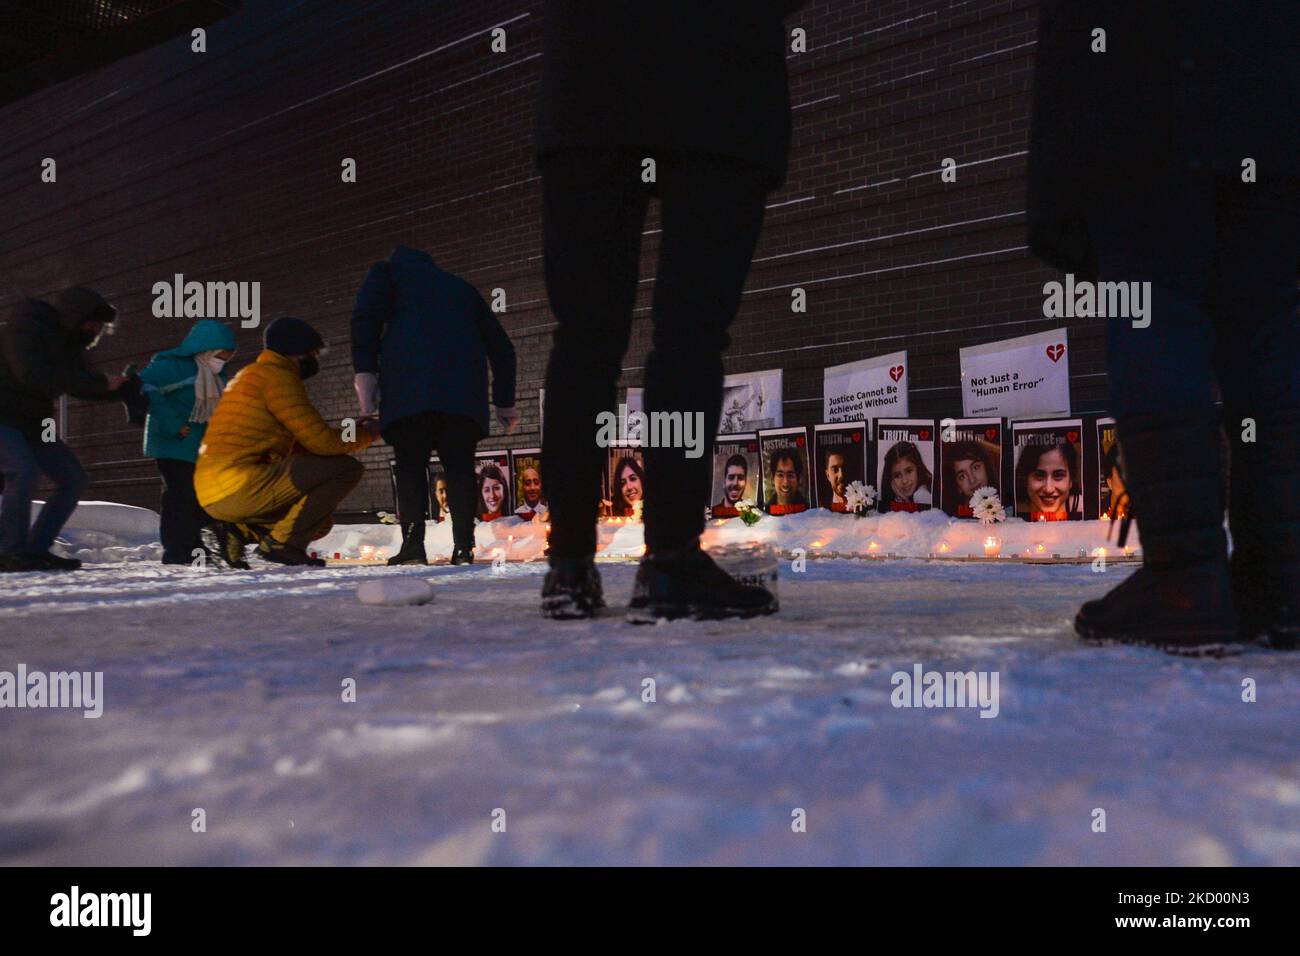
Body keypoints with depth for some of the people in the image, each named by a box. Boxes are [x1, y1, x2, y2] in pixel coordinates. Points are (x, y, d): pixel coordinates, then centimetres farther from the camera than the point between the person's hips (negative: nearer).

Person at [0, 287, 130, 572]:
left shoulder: (66, 343, 9)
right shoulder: (25, 327, -18)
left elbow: (80, 385, 15)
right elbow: (32, 375, -31)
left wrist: (125, 388, -1)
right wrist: (100, 383, -32)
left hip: (31, 423, 9)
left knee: (73, 477, 1)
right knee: (24, 471, -29)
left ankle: (36, 549, 4)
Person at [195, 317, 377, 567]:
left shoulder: (252, 375, 25)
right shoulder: (276, 375, -7)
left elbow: (296, 448, 23)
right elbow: (320, 441, -12)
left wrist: (351, 434, 18)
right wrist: (366, 434, 6)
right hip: (239, 487, -10)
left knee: (319, 522, 25)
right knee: (347, 468, -12)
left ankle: (237, 533, 6)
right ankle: (283, 542, -12)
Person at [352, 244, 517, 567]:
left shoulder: (388, 271, 25)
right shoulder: (463, 287, 36)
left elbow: (366, 315, 2)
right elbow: (499, 343, 30)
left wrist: (364, 370, -5)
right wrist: (505, 401, 32)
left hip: (408, 383, -3)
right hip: (464, 389, 3)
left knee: (410, 463, 2)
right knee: (459, 464, 4)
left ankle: (413, 544, -11)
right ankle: (463, 546, -9)